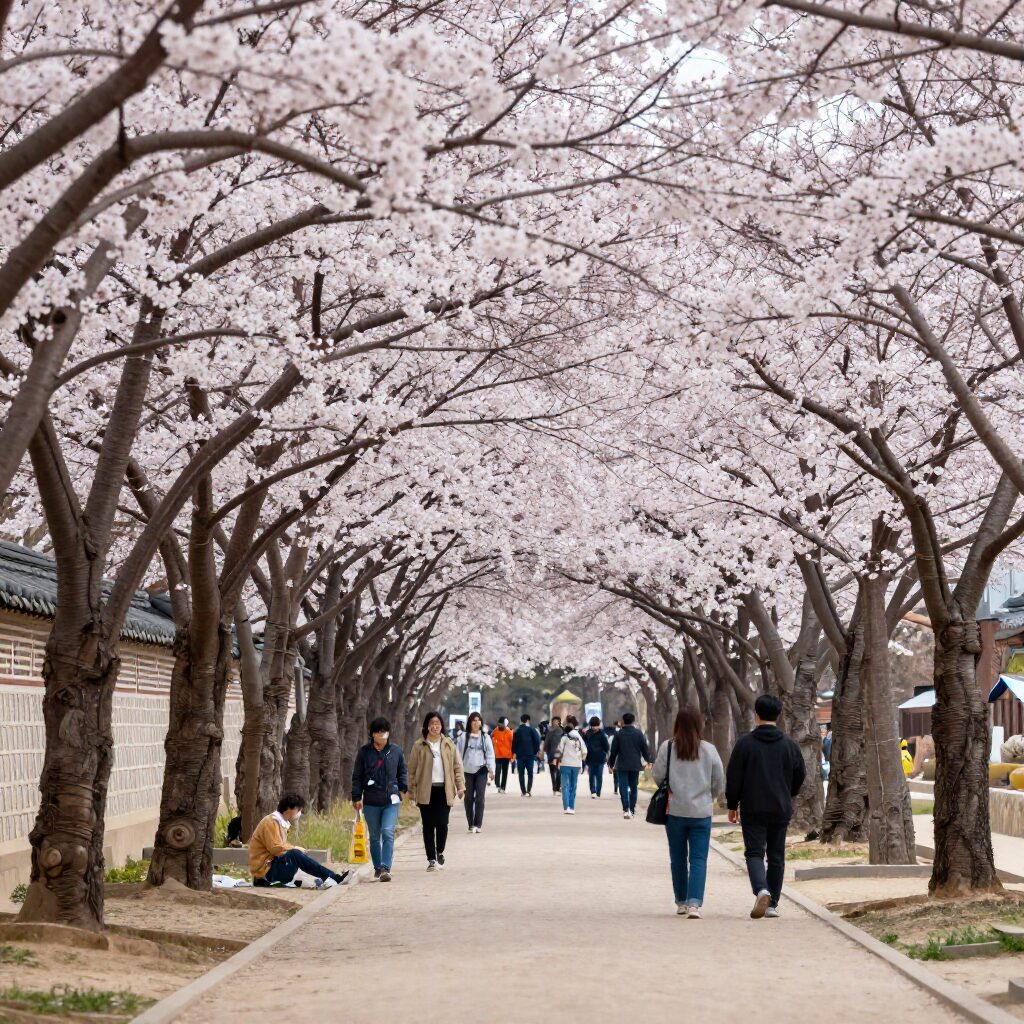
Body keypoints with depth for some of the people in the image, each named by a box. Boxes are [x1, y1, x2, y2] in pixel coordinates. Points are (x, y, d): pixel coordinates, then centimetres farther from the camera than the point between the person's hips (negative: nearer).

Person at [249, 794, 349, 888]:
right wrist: (296, 849, -10)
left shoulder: (281, 823, 16)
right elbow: (275, 848, -21)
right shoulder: (270, 822, -13)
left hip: (274, 868, 10)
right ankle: (335, 878, -29)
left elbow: (282, 846, 10)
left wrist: (296, 849, -7)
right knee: (295, 855, -27)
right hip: (265, 870, -10)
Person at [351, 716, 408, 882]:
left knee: (388, 833, -14)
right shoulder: (364, 752, 1)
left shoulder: (396, 751, 3)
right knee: (374, 836, 11)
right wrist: (356, 797, -1)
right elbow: (357, 776, 4)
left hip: (391, 801, -1)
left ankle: (385, 868, -17)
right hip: (371, 801, 1)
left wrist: (403, 788, 3)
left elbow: (403, 771, 15)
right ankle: (377, 868, 24)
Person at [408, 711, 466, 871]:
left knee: (442, 824, -3)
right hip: (426, 791, -1)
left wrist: (460, 786, 0)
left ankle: (440, 852, 23)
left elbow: (457, 766, 9)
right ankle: (431, 859, 9)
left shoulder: (448, 745, 7)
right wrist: (412, 792, 0)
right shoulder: (419, 746, 2)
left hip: (444, 790, 1)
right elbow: (412, 770, 3)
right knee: (428, 826, 1)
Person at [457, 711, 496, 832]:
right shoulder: (463, 737, 2)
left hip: (481, 771, -1)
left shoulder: (485, 737, 4)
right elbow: (459, 754, 1)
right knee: (469, 798, 6)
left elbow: (490, 754, 3)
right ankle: (471, 824, 15)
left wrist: (491, 770, -6)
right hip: (467, 771, 1)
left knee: (479, 798, -8)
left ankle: (477, 824, -7)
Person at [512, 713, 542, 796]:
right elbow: (537, 740, -6)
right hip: (530, 755, -1)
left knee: (521, 774, 7)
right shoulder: (532, 730, -3)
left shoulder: (517, 731, 3)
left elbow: (514, 743, 3)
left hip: (520, 755, 1)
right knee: (530, 773, 4)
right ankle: (529, 790, -10)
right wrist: (536, 751, 4)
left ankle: (523, 791, 3)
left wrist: (514, 753, 11)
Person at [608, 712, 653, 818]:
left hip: (622, 765, -2)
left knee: (623, 787, -3)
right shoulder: (639, 733, -1)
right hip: (635, 765, 2)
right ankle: (632, 810, 16)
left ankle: (626, 809, -20)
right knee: (634, 787, 12)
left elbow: (614, 751, -1)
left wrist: (611, 764, 10)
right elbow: (645, 748, 3)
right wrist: (648, 760, 17)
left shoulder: (618, 734, -4)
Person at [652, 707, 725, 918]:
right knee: (699, 859, 0)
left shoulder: (667, 747, -7)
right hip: (701, 812, -1)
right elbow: (719, 782, 3)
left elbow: (658, 776, -1)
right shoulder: (709, 750, -5)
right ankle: (694, 903, -14)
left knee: (678, 858, 14)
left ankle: (681, 902, 23)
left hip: (674, 811, 1)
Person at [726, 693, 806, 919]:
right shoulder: (789, 745, 1)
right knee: (776, 856, 11)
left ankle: (761, 890, -25)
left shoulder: (745, 743, -7)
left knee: (754, 852, 1)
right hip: (781, 810, 3)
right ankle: (772, 904, 14)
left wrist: (732, 805, 7)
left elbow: (733, 777, -5)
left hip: (752, 809, -3)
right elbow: (800, 776, 9)